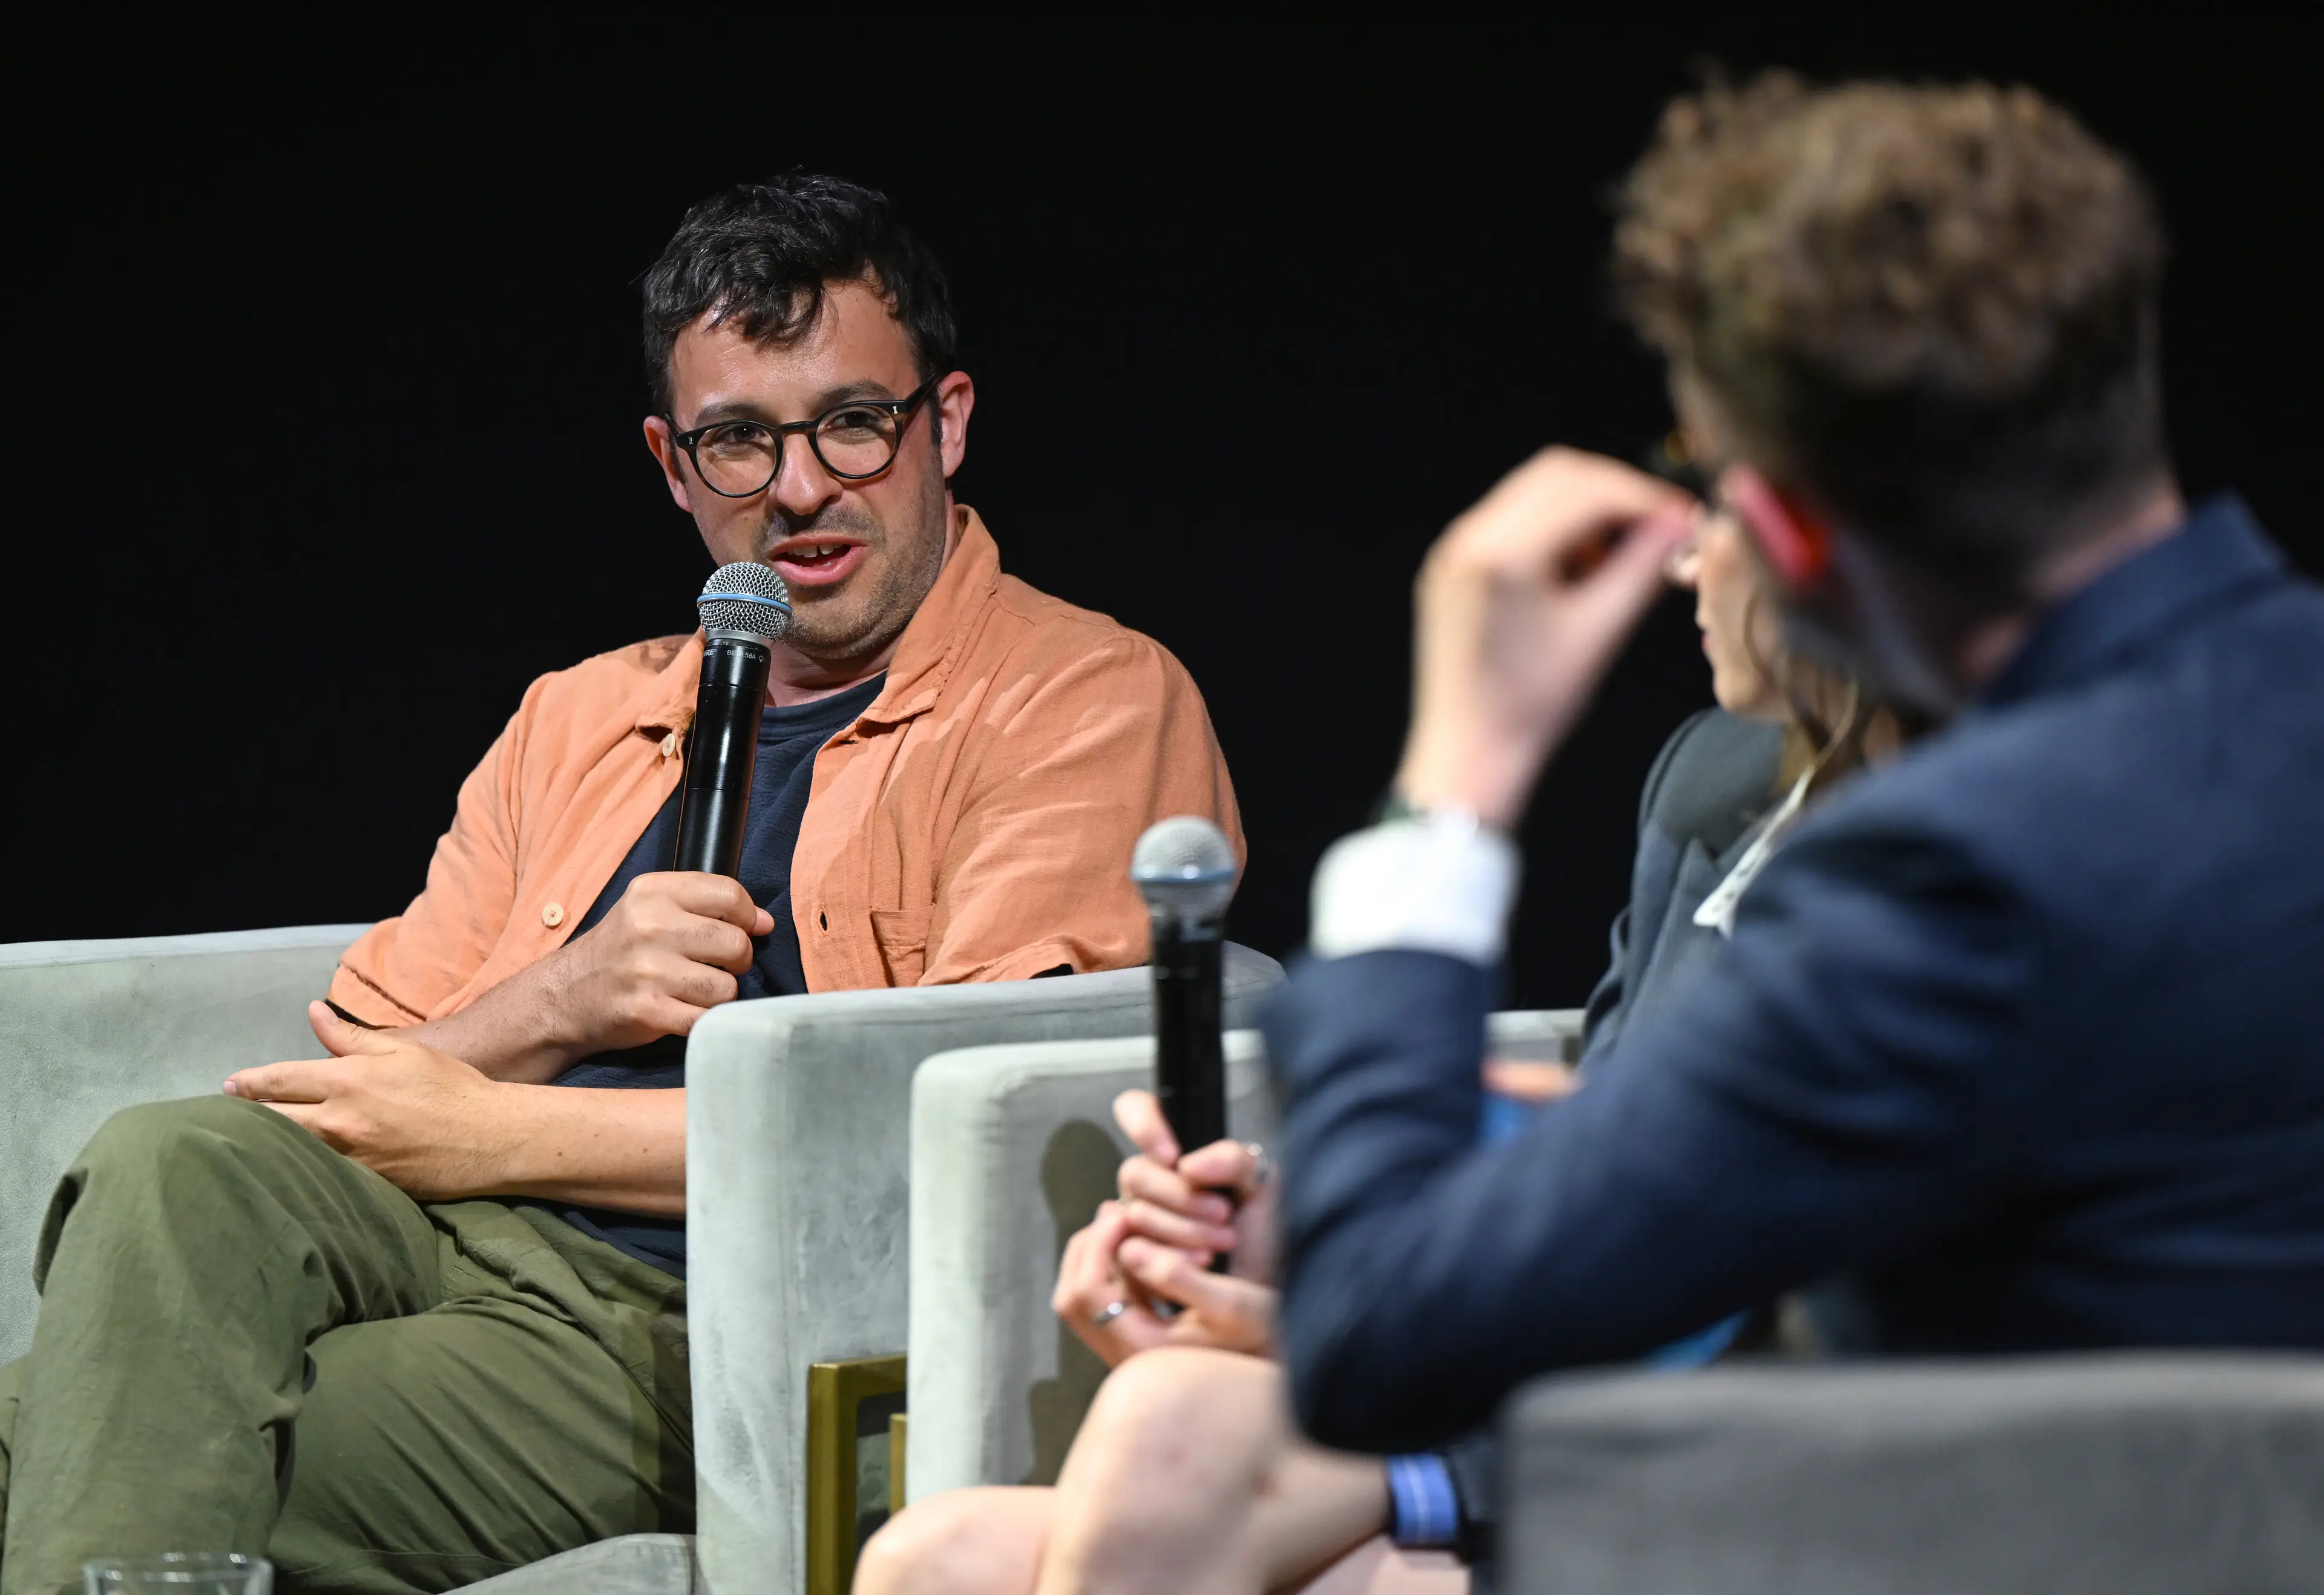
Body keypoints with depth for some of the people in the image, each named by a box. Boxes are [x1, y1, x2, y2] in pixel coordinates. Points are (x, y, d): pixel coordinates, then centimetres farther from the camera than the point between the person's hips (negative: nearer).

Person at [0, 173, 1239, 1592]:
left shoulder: (1087, 702, 5)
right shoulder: (579, 719, 25)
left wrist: (497, 1132, -6)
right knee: (176, 1165, -29)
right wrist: (562, 1002, -4)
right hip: (438, 1250, 6)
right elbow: (363, 1091, 20)